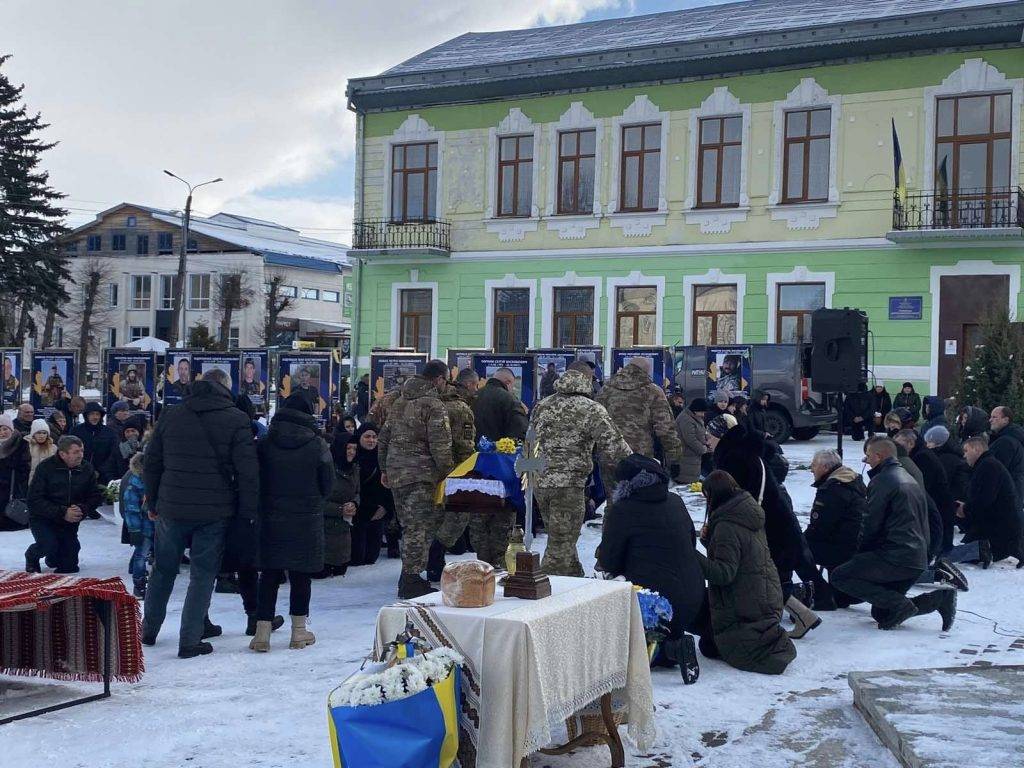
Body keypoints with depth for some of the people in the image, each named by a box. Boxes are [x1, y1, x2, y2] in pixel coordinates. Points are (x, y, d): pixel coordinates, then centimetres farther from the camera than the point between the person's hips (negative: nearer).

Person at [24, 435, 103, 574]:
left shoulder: (87, 469, -6)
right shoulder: (45, 468, -17)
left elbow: (96, 496, -2)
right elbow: (34, 501, -20)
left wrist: (82, 509, -24)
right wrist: (62, 513, -29)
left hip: (69, 522, 4)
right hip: (43, 519, -3)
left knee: (69, 567, 3)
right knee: (48, 545, -31)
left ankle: (52, 558, 41)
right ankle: (32, 556, 7)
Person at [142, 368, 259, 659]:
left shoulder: (170, 415, 5)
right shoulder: (237, 420, -7)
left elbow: (151, 463, 10)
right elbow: (248, 472, -10)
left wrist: (153, 503, 18)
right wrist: (247, 514, -4)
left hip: (172, 509, 3)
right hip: (214, 513, -3)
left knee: (163, 571, 19)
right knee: (202, 575, 5)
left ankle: (148, 631, 31)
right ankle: (190, 642, 5)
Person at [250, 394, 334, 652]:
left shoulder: (264, 444, -3)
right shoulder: (317, 445, -7)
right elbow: (328, 484, 0)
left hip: (271, 518, 1)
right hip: (307, 521, -1)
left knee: (269, 574, 7)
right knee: (301, 574, 8)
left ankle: (262, 631, 3)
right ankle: (299, 632, 14)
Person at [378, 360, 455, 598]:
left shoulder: (400, 401, 15)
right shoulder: (434, 405, -11)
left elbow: (384, 438, 19)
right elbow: (440, 447, -16)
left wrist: (385, 469, 25)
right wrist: (448, 475, -6)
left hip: (395, 472, 8)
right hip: (420, 475, -8)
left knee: (410, 525, 16)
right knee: (418, 527, -4)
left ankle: (409, 577, 21)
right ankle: (411, 580, -3)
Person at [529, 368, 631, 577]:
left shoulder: (541, 407, 12)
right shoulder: (591, 410, -9)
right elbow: (614, 447, -12)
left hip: (539, 483, 7)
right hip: (569, 486, -7)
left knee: (561, 540, 21)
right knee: (561, 546, -1)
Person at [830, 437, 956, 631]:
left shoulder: (881, 481, -9)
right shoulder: (910, 480, 22)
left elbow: (871, 524, -11)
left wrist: (860, 554, 5)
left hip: (895, 556, -10)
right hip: (918, 560, 10)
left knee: (839, 577, -7)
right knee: (880, 613, 15)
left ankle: (900, 605, -14)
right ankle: (939, 598, 2)